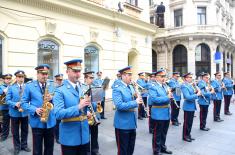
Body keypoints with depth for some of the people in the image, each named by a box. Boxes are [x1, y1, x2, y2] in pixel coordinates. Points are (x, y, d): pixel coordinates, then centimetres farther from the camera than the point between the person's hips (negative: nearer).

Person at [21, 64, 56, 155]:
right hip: (37, 122, -2)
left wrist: (52, 98, -16)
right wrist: (35, 110, -18)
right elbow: (23, 103, -2)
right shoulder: (29, 86, -2)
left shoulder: (52, 85, 5)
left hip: (50, 122, 3)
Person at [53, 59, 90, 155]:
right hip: (69, 137, -5)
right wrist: (78, 106, -30)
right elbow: (58, 114, -21)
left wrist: (89, 103, -11)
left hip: (84, 135, 5)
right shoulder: (60, 91, -11)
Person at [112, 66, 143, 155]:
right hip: (123, 124, -7)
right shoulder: (117, 89, -16)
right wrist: (135, 102, -25)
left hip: (132, 123, 8)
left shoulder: (131, 87, 9)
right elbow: (119, 106, -26)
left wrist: (138, 98, -6)